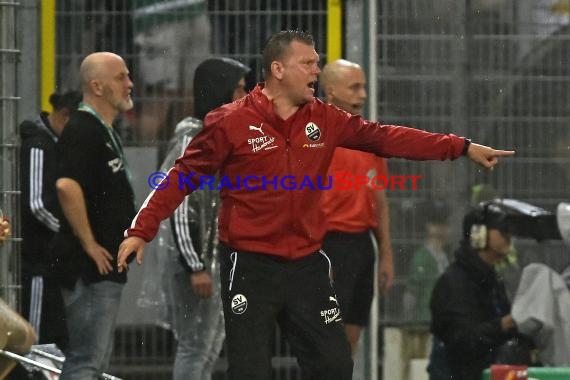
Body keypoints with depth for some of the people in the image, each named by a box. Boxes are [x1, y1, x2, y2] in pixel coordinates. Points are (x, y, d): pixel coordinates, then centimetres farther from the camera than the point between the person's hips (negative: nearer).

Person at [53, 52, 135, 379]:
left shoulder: (105, 131, 18)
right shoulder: (83, 130, -16)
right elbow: (67, 185, -31)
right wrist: (89, 244, -24)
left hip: (107, 267, 11)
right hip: (91, 267, -11)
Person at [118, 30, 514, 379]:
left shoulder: (324, 120, 4)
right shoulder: (232, 122, -9)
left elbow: (384, 137, 4)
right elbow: (184, 177, -5)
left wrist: (462, 147, -2)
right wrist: (142, 230, -10)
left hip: (307, 265, 5)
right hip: (250, 266, -5)